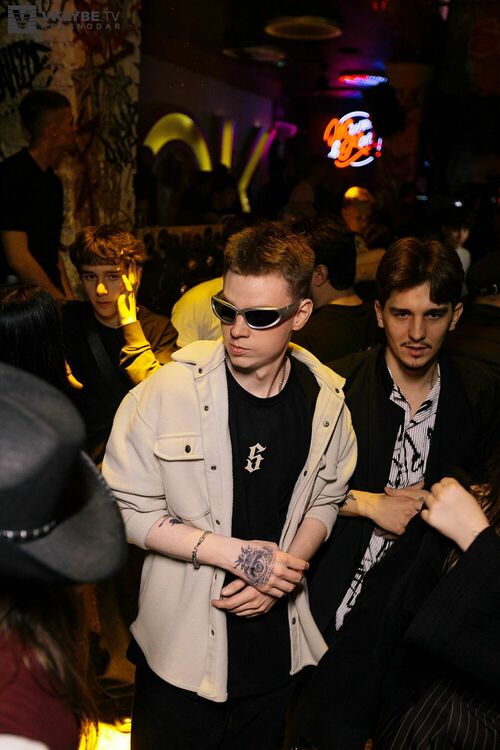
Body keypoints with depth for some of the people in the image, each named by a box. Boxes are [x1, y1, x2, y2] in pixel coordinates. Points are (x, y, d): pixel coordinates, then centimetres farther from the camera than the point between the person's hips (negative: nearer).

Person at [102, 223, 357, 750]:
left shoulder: (327, 398, -5)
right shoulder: (168, 390, -16)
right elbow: (126, 508, -13)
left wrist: (284, 571, -10)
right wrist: (236, 554, -19)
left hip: (280, 639, 3)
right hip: (184, 641, -3)